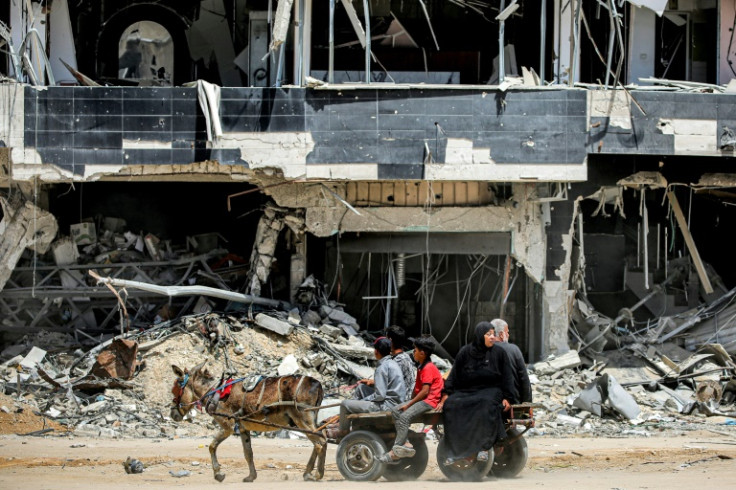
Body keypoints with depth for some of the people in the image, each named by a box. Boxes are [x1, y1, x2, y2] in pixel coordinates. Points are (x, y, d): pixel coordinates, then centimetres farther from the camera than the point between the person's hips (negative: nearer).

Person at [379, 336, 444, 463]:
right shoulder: (421, 367, 19)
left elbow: (425, 391, -21)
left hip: (429, 401, -11)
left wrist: (409, 404, -17)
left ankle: (394, 453, -29)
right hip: (420, 399, 11)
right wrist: (410, 402, 6)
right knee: (396, 411, -3)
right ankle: (404, 443, -17)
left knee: (405, 416, -26)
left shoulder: (428, 368, -14)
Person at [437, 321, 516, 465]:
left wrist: (506, 397, -7)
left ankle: (484, 448, -39)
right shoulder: (465, 352, 7)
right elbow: (454, 374, 7)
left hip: (490, 390, -2)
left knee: (487, 404, -38)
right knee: (451, 405, -29)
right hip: (466, 391, 2)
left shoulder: (499, 353, 6)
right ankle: (453, 451, -30)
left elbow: (506, 377, 5)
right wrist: (446, 394, -5)